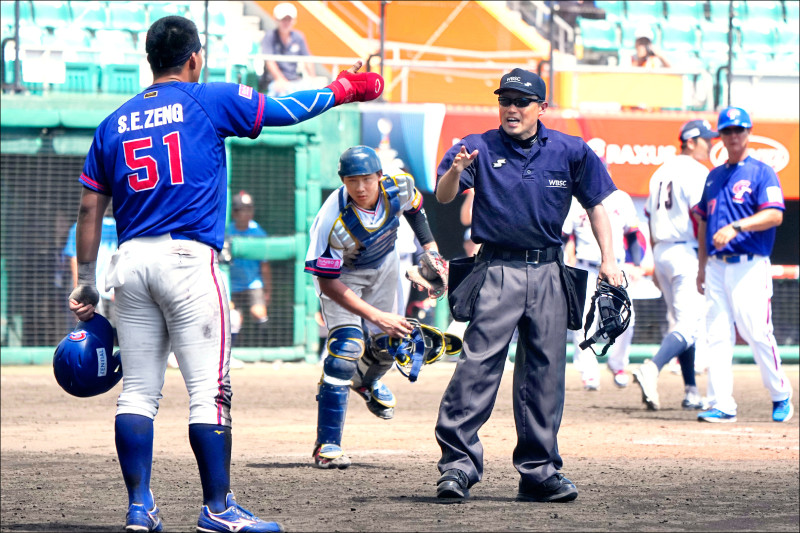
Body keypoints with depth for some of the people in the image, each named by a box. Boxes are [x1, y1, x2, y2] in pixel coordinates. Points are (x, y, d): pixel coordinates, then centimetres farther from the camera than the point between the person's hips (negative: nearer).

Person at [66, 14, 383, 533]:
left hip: (131, 258, 5)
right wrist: (343, 89, 23)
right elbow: (289, 110, 6)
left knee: (138, 392, 8)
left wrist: (86, 283, 17)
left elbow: (90, 208, 12)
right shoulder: (210, 101, 1)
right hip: (189, 257, -5)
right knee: (209, 388, -4)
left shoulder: (114, 123, 13)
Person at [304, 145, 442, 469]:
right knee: (346, 346, -20)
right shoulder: (333, 220, -39)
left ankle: (367, 380, 49)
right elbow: (327, 283, -32)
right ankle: (327, 445, -17)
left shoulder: (399, 187, -27)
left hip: (383, 265, 5)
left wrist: (430, 247, -2)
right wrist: (376, 317, -35)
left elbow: (413, 207, 2)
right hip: (341, 273, -5)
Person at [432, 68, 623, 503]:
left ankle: (540, 471, 12)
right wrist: (455, 172, -37)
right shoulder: (480, 148, -1)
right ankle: (457, 463, -14)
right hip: (497, 269, -3)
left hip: (548, 273, 3)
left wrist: (608, 259, 3)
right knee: (477, 366, -13)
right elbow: (443, 197, -14)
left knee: (545, 373, 6)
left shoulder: (570, 152, 5)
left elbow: (595, 203, 13)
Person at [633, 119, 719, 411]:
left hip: (661, 252, 9)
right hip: (686, 253, -9)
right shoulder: (696, 172, -10)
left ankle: (691, 391, 15)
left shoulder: (661, 172, 16)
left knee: (682, 322, 15)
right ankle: (651, 369, -32)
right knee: (689, 324, -13)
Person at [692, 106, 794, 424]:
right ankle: (721, 404, 0)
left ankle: (781, 397, 8)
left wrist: (736, 227, -24)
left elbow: (774, 215, -14)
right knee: (717, 336, 0)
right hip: (716, 266, 6)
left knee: (757, 333, -9)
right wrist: (701, 266, 16)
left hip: (750, 266, -6)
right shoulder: (714, 177, 19)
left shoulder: (761, 173, 0)